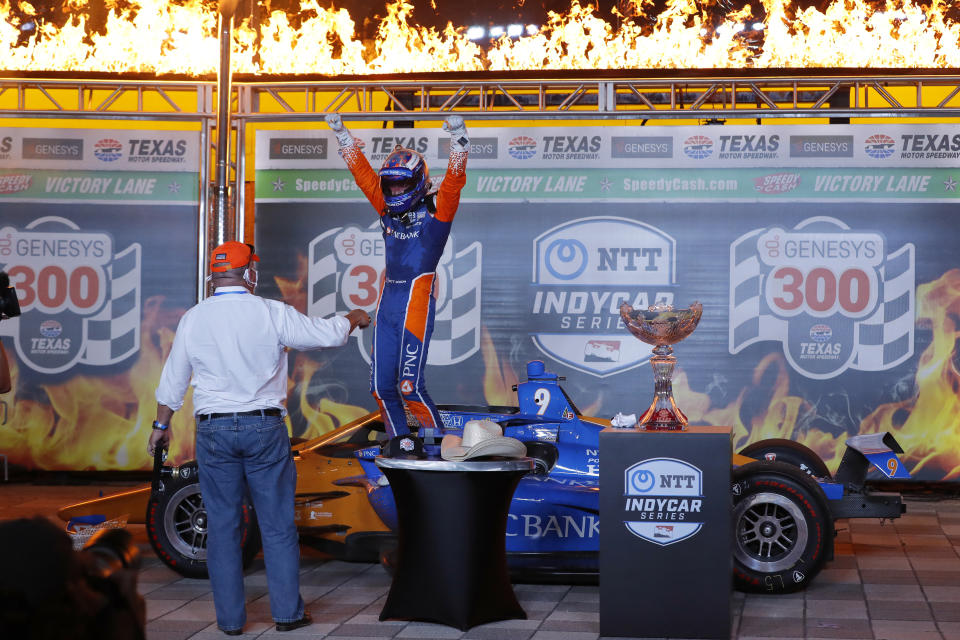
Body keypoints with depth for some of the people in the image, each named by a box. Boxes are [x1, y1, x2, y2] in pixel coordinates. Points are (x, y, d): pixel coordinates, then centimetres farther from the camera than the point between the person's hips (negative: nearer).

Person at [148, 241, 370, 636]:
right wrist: (354, 319, 21)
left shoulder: (192, 320, 1)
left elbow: (172, 381, 9)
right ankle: (287, 612, 13)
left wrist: (161, 425, 22)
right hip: (264, 428, -2)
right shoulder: (272, 314, -6)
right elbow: (327, 335, 0)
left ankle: (230, 618, 12)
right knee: (278, 525, 7)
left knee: (222, 526, 8)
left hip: (213, 431, 2)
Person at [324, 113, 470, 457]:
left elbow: (453, 183, -15)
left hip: (417, 305, -7)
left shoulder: (435, 213, -2)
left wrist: (458, 140, -26)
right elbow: (364, 174, 19)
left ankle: (440, 443, 1)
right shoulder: (388, 211, 14)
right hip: (387, 306, 7)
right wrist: (343, 136, 19)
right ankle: (401, 441, 20)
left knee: (409, 384, -12)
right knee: (382, 384, 7)